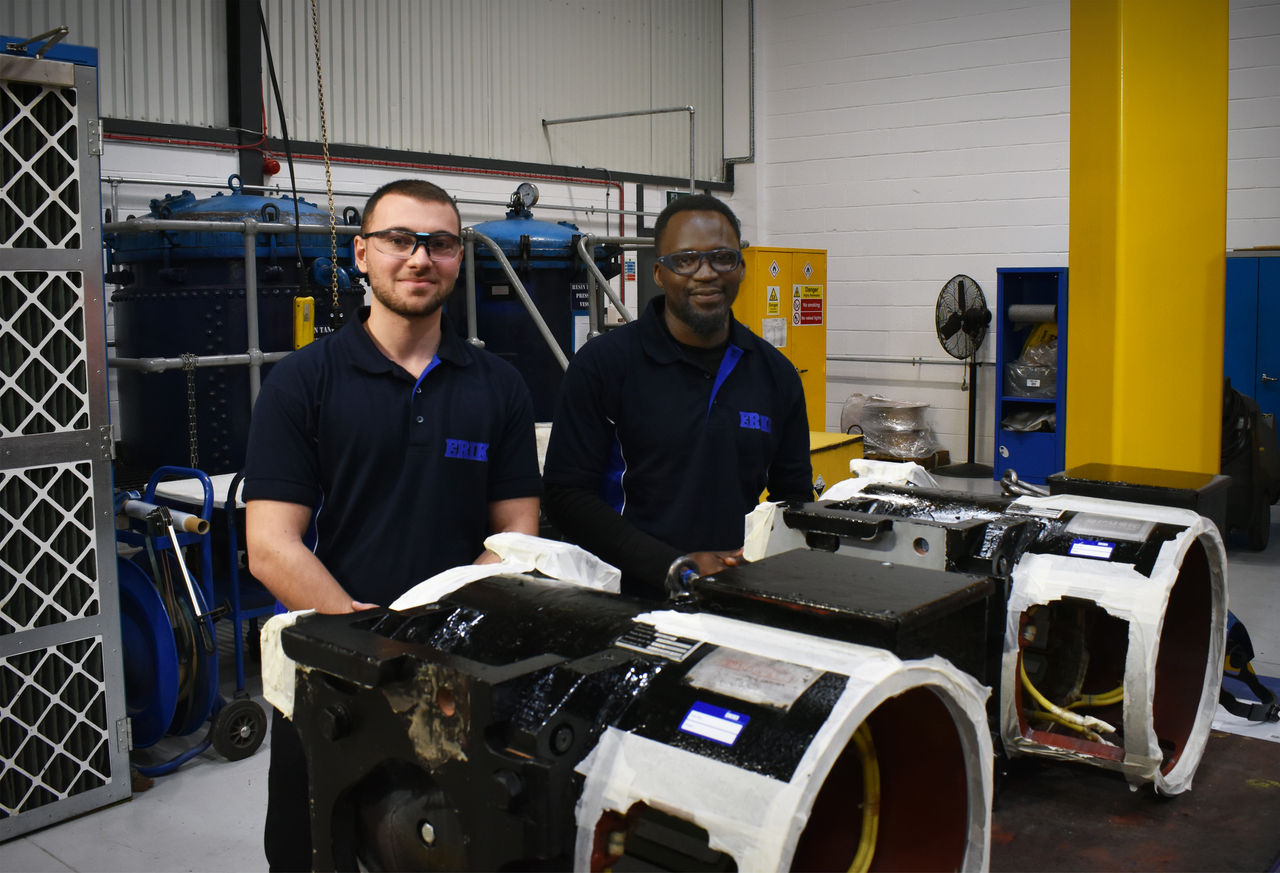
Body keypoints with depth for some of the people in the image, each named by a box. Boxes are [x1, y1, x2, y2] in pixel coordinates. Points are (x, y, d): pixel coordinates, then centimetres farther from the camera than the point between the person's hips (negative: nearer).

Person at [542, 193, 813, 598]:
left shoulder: (774, 373, 10)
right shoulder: (603, 363, -3)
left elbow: (794, 493, 18)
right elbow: (566, 496, -7)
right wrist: (673, 567, -13)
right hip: (632, 601, -1)